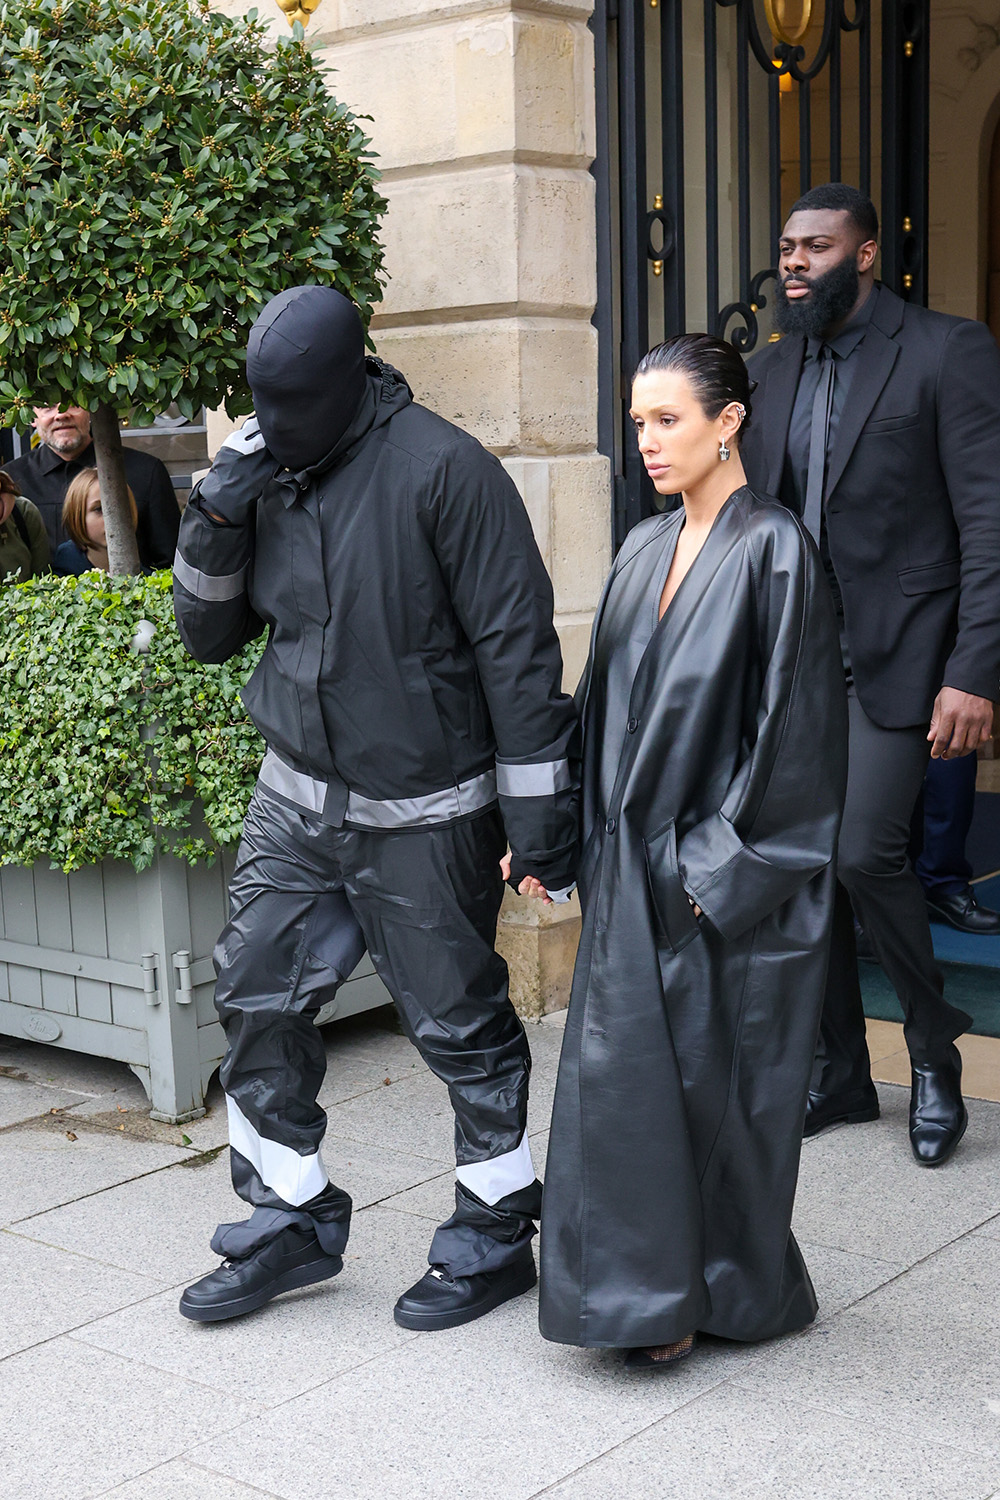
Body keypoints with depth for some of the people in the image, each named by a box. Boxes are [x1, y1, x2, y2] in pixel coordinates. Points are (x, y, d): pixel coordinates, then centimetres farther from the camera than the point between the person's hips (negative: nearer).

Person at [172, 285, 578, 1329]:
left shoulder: (441, 470, -15)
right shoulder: (268, 476, 5)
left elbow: (516, 644, -14)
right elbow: (208, 634, 11)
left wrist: (538, 805, -15)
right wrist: (215, 520, -7)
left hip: (423, 815, -6)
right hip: (296, 798, 6)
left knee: (460, 1026, 5)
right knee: (255, 999, 8)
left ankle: (494, 1235, 23)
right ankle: (291, 1218, 26)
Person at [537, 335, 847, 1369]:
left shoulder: (773, 550, -10)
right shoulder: (646, 549, 11)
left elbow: (791, 722, -13)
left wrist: (725, 864, -15)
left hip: (725, 867, -6)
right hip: (633, 858, 6)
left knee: (717, 1074, 4)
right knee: (619, 1067, 6)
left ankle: (733, 1289, 22)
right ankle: (647, 1287, 18)